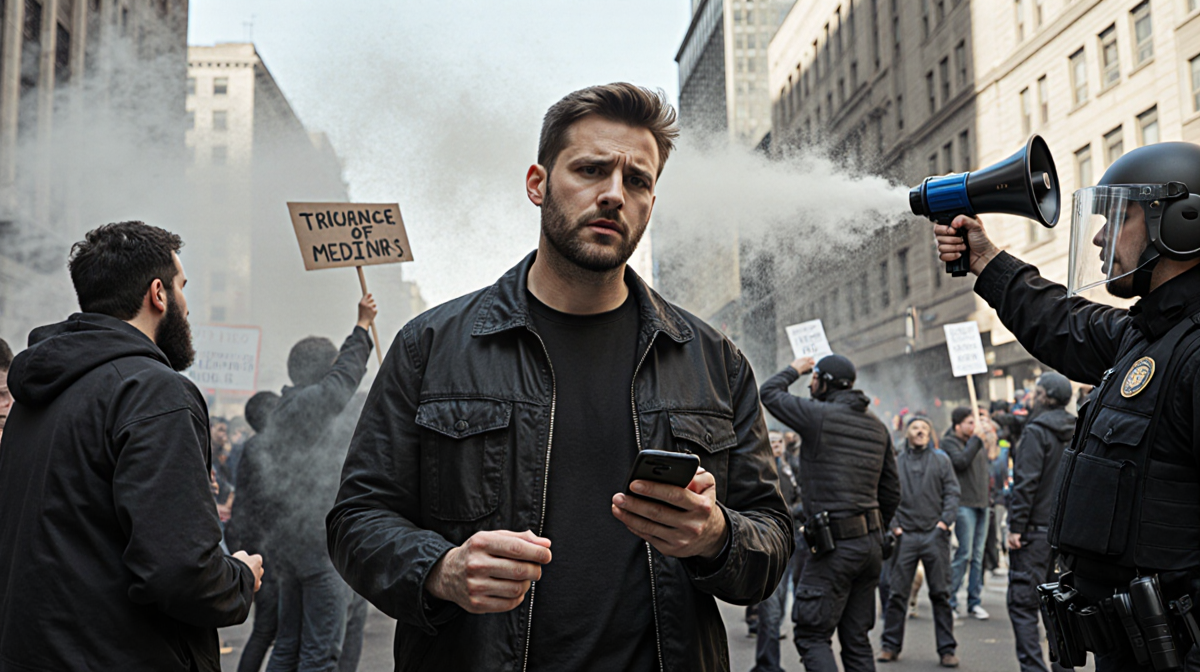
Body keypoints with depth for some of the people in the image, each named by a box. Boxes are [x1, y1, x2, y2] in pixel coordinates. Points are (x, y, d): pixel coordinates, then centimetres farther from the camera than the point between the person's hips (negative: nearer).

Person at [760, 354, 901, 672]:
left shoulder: (819, 415, -10)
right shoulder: (878, 427, 12)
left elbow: (769, 393, 4)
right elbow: (891, 491, 16)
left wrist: (794, 369, 20)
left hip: (835, 545, -8)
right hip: (871, 544, 8)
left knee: (812, 634, -1)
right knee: (856, 637, 14)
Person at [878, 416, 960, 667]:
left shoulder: (941, 461, 9)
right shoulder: (895, 463, 8)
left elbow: (952, 494, 5)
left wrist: (944, 521, -6)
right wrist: (893, 524, -4)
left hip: (935, 536, 0)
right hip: (905, 536, 0)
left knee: (941, 594, 4)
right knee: (898, 593, 3)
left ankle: (946, 649, 11)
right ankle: (890, 644, 14)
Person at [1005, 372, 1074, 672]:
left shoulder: (1036, 431, -12)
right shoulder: (1075, 433, 12)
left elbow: (1026, 482, -17)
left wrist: (1016, 526, -15)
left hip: (1036, 530, -8)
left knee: (1022, 603, -5)